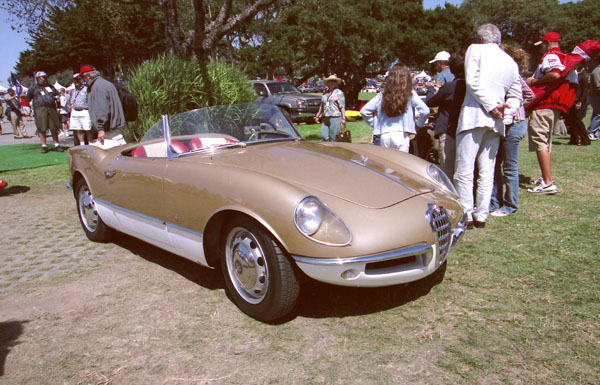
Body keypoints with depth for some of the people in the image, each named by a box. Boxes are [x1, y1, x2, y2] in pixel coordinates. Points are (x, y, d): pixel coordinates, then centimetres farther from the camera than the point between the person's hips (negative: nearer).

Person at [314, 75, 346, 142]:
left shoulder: (339, 93, 0)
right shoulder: (325, 93, 18)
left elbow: (342, 107, -7)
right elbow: (322, 106, 26)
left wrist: (343, 118, -16)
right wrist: (318, 116, 25)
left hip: (336, 118, -6)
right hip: (326, 118, 6)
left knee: (333, 138, -6)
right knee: (324, 135, -3)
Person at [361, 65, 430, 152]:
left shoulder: (382, 95, 6)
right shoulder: (410, 94, 0)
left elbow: (364, 111, 5)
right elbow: (425, 111, -6)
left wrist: (375, 125, 14)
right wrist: (418, 125, 10)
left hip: (383, 136, 3)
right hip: (401, 135, -2)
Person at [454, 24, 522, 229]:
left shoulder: (476, 50, 5)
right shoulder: (511, 62, 21)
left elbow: (473, 82, -9)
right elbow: (516, 96, 19)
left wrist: (492, 106, -8)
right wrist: (502, 109, 5)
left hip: (474, 115, -6)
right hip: (495, 122, 6)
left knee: (465, 170, -4)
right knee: (487, 172, 8)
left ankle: (466, 216, -5)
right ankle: (481, 216, 11)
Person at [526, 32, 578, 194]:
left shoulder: (550, 56, -7)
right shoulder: (565, 58, 23)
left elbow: (555, 74, -27)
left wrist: (535, 81, -12)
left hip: (544, 106, -11)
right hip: (555, 106, 11)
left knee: (539, 140, -14)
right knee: (546, 142, 20)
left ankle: (548, 183, -19)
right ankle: (545, 178, 29)